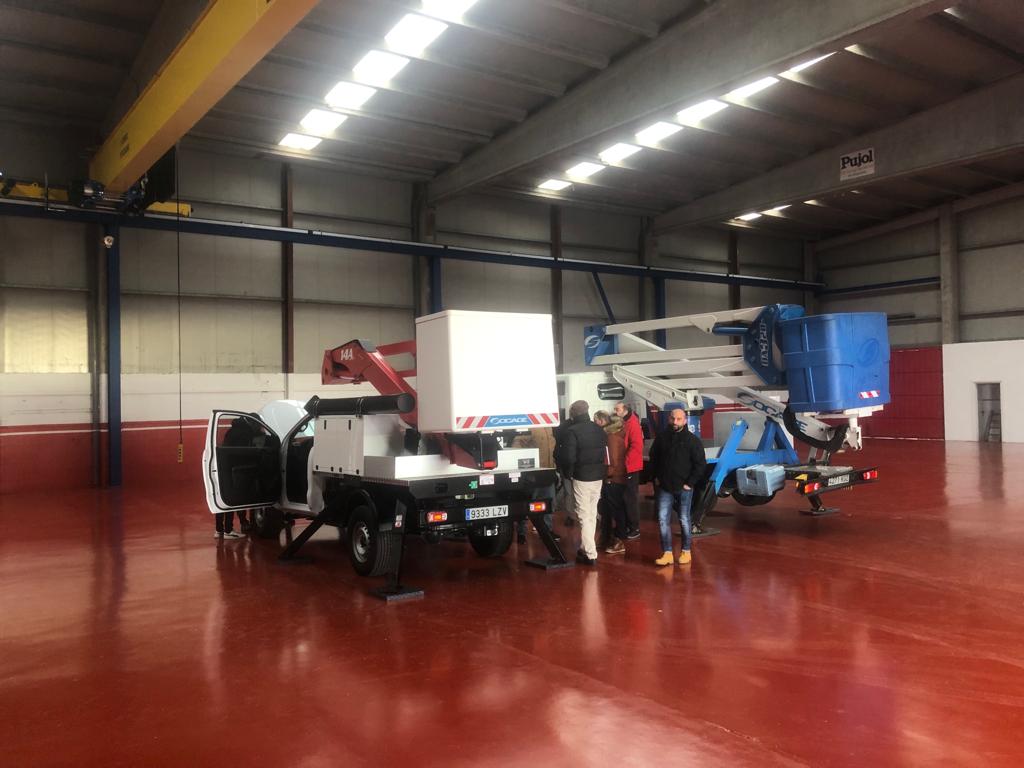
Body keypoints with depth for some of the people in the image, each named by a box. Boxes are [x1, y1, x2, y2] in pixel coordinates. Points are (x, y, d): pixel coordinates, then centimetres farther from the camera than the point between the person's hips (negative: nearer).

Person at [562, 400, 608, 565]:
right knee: (592, 514, 17)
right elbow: (606, 453, 7)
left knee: (584, 516, -1)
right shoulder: (598, 429, 5)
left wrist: (569, 472, -1)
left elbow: (570, 457, -17)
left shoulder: (572, 431, -13)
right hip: (598, 477, 6)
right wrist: (598, 467, 11)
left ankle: (590, 554, -2)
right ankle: (585, 548, 27)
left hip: (581, 477, -6)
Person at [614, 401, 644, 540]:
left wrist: (625, 462, -21)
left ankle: (635, 528, 6)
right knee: (625, 497, 14)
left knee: (631, 498, -2)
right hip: (622, 467, 8)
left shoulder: (632, 424, -15)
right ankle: (627, 525, 23)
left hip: (630, 468, -8)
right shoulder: (621, 424, 11)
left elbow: (636, 446, -23)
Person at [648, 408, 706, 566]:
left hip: (684, 488, -3)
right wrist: (657, 477, 8)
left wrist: (690, 483, -11)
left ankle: (686, 551, 20)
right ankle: (667, 553, 4)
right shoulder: (661, 438, 3)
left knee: (684, 520, 7)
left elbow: (700, 464, -7)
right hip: (665, 487, 3)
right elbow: (653, 458, 17)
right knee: (663, 519, -1)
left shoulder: (693, 440, -7)